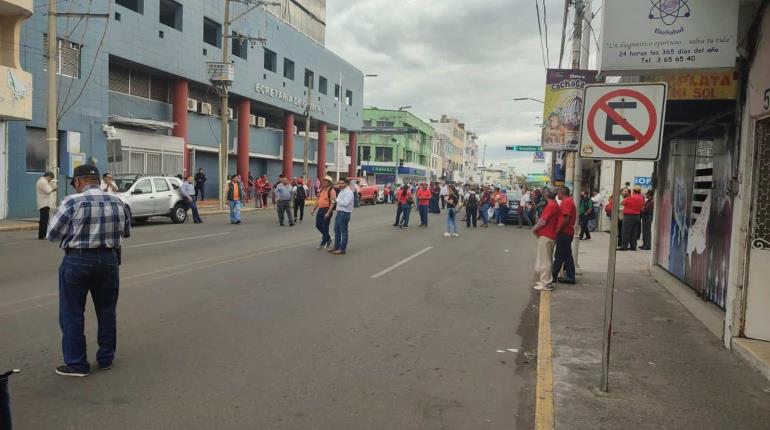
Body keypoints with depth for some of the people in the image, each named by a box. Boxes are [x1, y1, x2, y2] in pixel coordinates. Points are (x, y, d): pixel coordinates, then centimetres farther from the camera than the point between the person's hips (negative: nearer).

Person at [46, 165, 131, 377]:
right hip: (109, 259, 5)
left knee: (72, 314, 8)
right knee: (107, 311, 15)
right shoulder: (118, 202, 2)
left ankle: (76, 364, 13)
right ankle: (106, 358, 24)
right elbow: (126, 232, 13)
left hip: (78, 260, -4)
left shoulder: (72, 202, -12)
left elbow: (52, 234, -5)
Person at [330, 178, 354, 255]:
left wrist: (337, 200, -12)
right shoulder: (341, 191, 15)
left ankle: (342, 249, 4)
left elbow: (345, 203, -24)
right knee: (336, 230, 16)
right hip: (339, 212, 10)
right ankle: (336, 246, 27)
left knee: (343, 231, -2)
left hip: (344, 213, -10)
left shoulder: (348, 192, -16)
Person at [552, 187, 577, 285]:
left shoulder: (566, 202, -15)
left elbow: (566, 218, -23)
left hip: (564, 233, -10)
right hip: (568, 233, 10)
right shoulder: (569, 201, 18)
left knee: (559, 256, -2)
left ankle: (554, 276, 5)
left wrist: (558, 230, -17)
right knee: (567, 256, 10)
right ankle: (570, 277, 12)